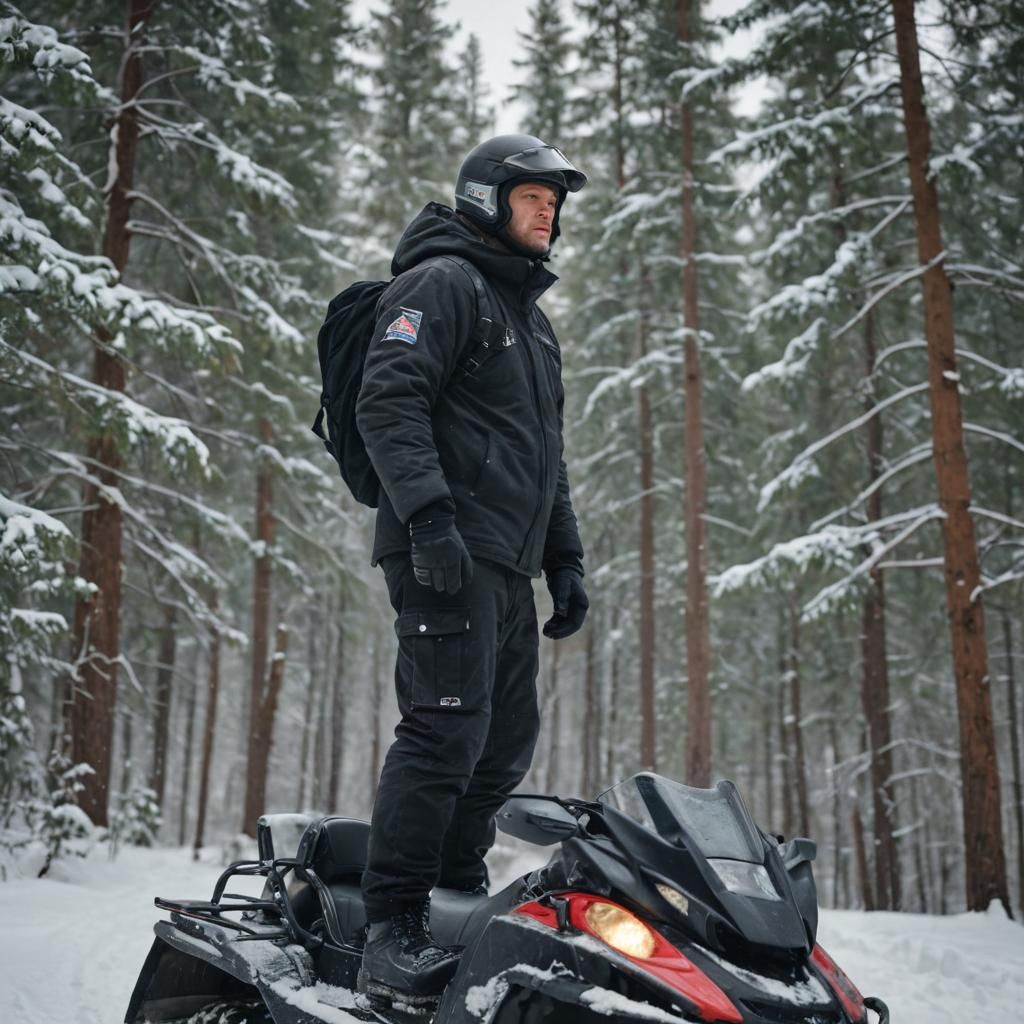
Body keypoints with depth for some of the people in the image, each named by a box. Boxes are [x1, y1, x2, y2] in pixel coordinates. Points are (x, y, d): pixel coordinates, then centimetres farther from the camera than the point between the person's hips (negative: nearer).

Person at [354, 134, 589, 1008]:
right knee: (448, 730, -15)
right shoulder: (442, 283, -1)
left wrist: (565, 560, 22)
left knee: (507, 742, 7)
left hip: (507, 566, 9)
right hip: (446, 552, -9)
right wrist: (429, 514, -26)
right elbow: (388, 402, -15)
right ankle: (394, 932, -11)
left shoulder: (533, 319, 28)